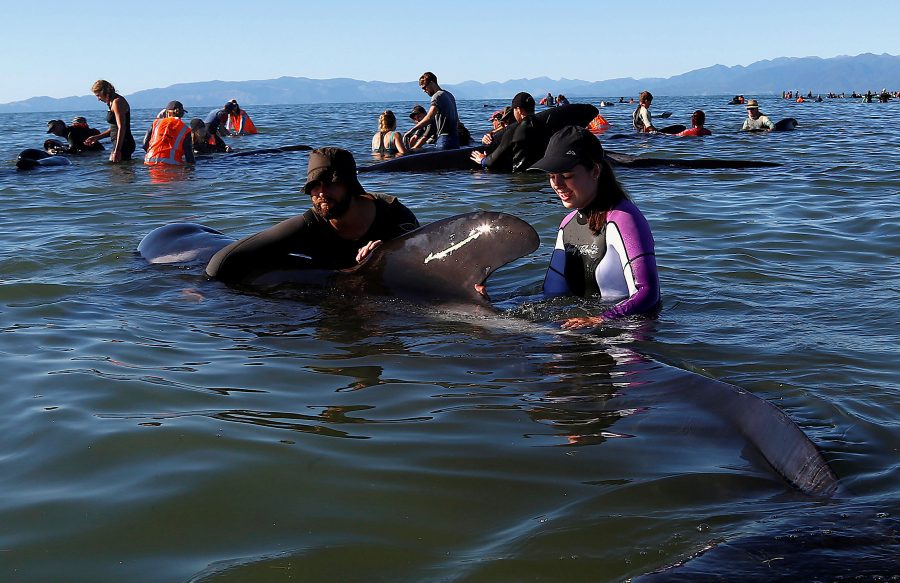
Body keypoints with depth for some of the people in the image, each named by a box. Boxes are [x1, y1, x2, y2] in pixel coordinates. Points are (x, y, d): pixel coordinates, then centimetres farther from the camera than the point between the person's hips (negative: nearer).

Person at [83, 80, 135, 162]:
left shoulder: (117, 102, -13)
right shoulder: (112, 102, 18)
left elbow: (121, 128, -20)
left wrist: (117, 151, -24)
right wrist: (97, 137, 23)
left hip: (123, 145, -11)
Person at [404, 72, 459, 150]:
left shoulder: (437, 96, -12)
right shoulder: (449, 95, 18)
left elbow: (429, 117, -27)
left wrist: (411, 130, -32)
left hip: (445, 138, -10)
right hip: (455, 137, 10)